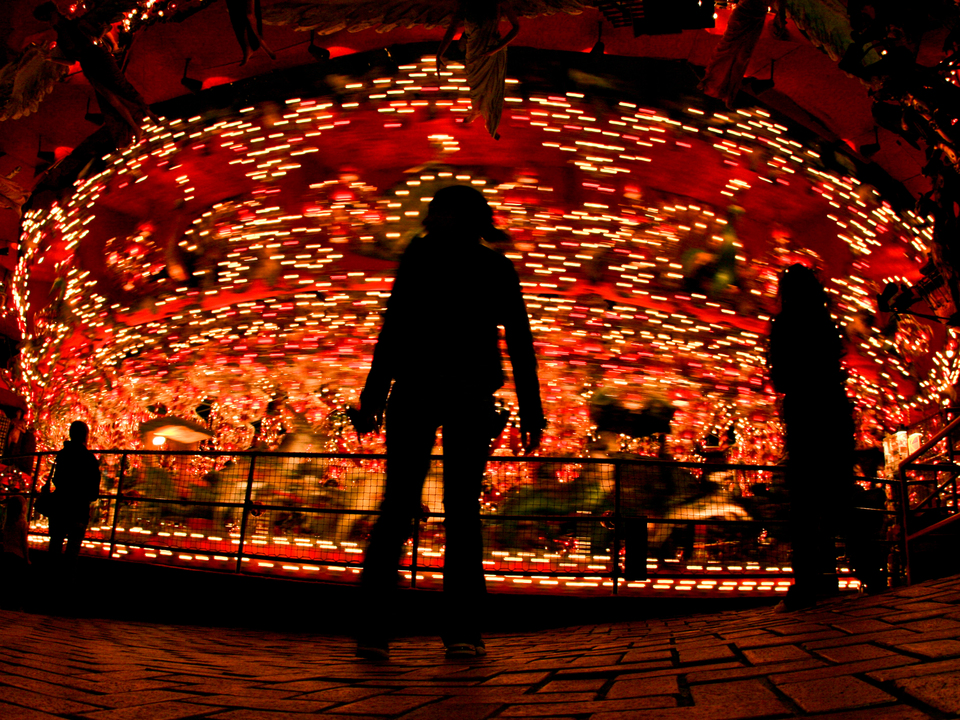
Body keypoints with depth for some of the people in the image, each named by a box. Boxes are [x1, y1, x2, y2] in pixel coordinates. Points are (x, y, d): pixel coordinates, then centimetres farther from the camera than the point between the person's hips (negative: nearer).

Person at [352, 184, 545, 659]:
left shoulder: (421, 254, 6)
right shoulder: (499, 268, 12)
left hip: (416, 389, -1)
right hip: (471, 396, 1)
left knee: (397, 505, 1)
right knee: (463, 509, 3)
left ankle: (374, 627, -3)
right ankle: (462, 630, -3)